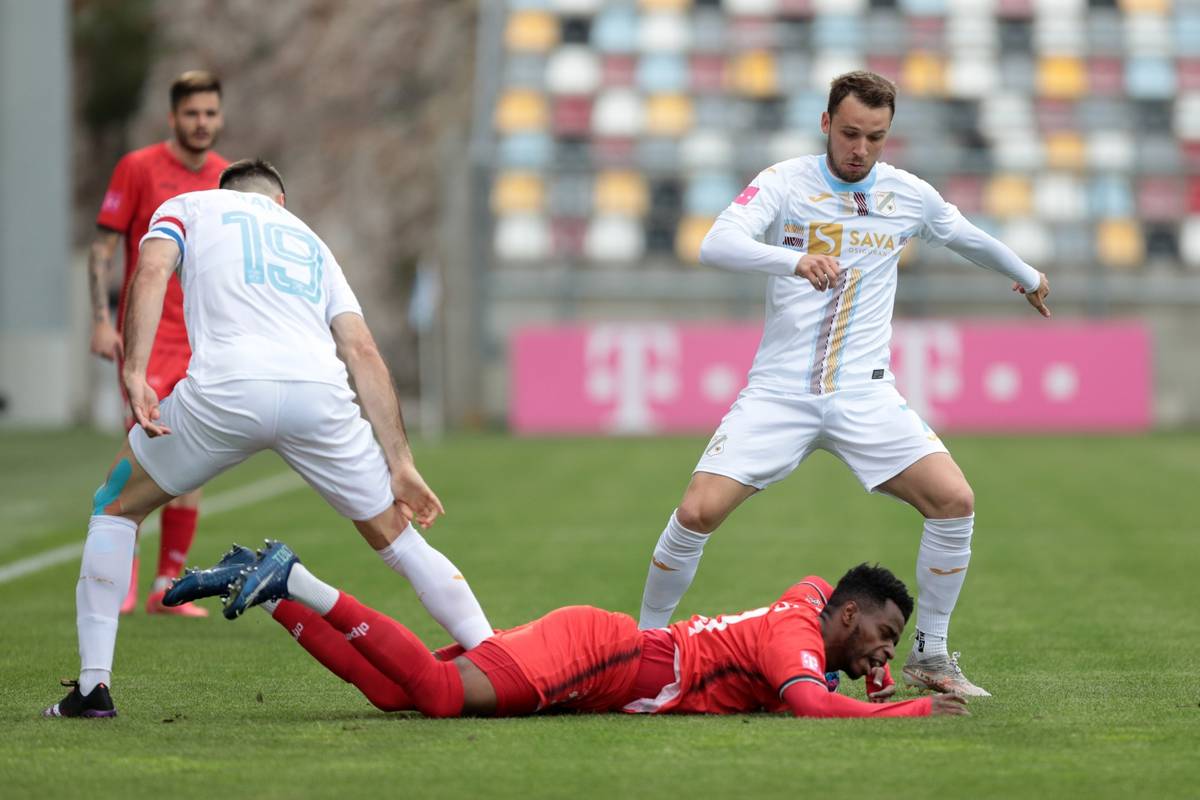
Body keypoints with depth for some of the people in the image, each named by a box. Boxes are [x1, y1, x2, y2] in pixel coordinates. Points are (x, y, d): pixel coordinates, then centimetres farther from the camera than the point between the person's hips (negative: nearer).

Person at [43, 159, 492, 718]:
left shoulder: (187, 206, 27)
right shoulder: (312, 243, 34)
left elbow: (151, 272, 4)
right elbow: (362, 352, 22)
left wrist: (134, 373, -7)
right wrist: (401, 464, 17)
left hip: (225, 389, -2)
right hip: (320, 393, 2)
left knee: (115, 508, 21)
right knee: (397, 540, 19)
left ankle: (93, 686, 13)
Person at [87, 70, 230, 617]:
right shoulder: (138, 168, -2)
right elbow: (102, 248, -2)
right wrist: (102, 320, -10)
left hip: (206, 341, 4)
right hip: (149, 333, -4)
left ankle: (167, 587, 7)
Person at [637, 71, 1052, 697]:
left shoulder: (909, 196, 6)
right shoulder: (783, 183, -5)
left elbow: (969, 239, 27)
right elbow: (715, 246, -22)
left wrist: (1028, 277, 42)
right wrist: (794, 259, -39)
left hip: (865, 395, 2)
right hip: (779, 392, -2)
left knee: (954, 502, -14)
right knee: (698, 511, -16)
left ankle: (929, 656, 3)